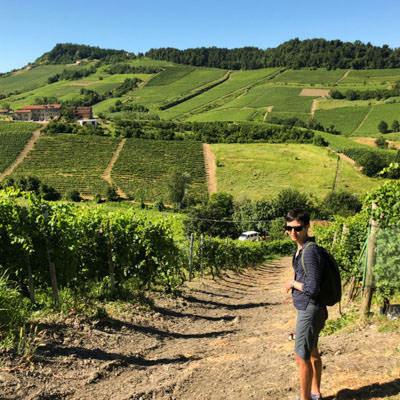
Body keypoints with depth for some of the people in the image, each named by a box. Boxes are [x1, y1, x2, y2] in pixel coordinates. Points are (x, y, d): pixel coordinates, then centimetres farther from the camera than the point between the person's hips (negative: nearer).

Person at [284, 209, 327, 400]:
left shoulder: (310, 252, -24)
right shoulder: (300, 249, 6)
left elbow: (312, 289, -26)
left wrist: (292, 283, -10)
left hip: (309, 311, -10)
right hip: (308, 309, 10)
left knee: (301, 357, 2)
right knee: (312, 353, 22)